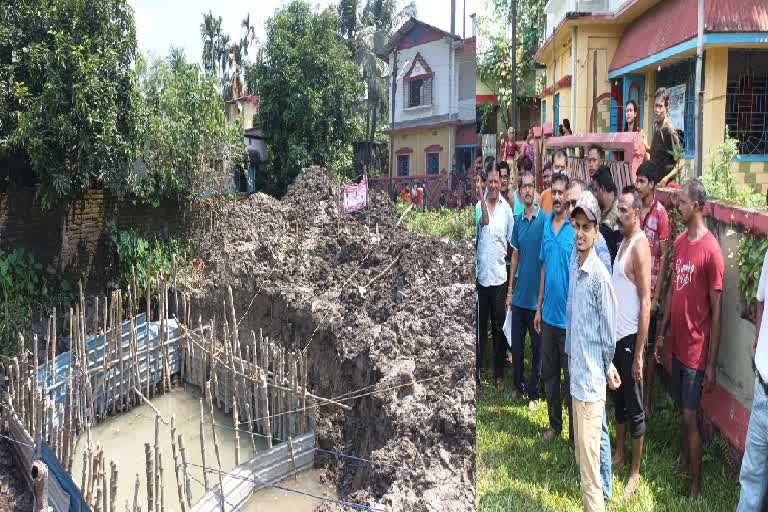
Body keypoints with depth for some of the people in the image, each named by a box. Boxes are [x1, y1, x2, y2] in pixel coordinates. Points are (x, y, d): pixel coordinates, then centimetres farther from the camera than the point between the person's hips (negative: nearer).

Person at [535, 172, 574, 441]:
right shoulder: (546, 226, 7)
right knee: (548, 373, 17)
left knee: (571, 378, 5)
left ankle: (575, 434, 19)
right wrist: (539, 308, 14)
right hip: (548, 315, 6)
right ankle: (554, 424, 33)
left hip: (569, 318, -6)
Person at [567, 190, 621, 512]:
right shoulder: (573, 266, 5)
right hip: (576, 372, 8)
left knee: (589, 453, -2)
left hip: (591, 379, -8)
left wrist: (607, 368, 2)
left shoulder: (599, 275, -18)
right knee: (581, 449, 19)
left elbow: (609, 330, -10)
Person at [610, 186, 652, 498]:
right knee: (618, 399, 20)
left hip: (631, 338, -9)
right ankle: (619, 454, 36)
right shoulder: (623, 242, 10)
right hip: (616, 335, 9)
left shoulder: (640, 246, -18)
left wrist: (639, 354, -20)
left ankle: (635, 473, 16)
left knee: (635, 407, 4)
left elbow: (646, 302, -20)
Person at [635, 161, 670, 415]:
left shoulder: (661, 214, -11)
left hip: (650, 290, -6)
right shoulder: (635, 210, 8)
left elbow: (664, 257, -12)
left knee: (649, 346, 5)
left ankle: (648, 399, 17)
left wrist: (655, 297, -14)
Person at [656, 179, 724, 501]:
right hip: (677, 344, 7)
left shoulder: (711, 250, -19)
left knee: (690, 417, 0)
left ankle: (696, 485, 14)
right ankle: (685, 462, 38)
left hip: (697, 350, -7)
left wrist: (712, 364, -14)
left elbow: (716, 311, -16)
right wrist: (661, 334, 15)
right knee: (682, 409, 20)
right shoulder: (679, 242, 5)